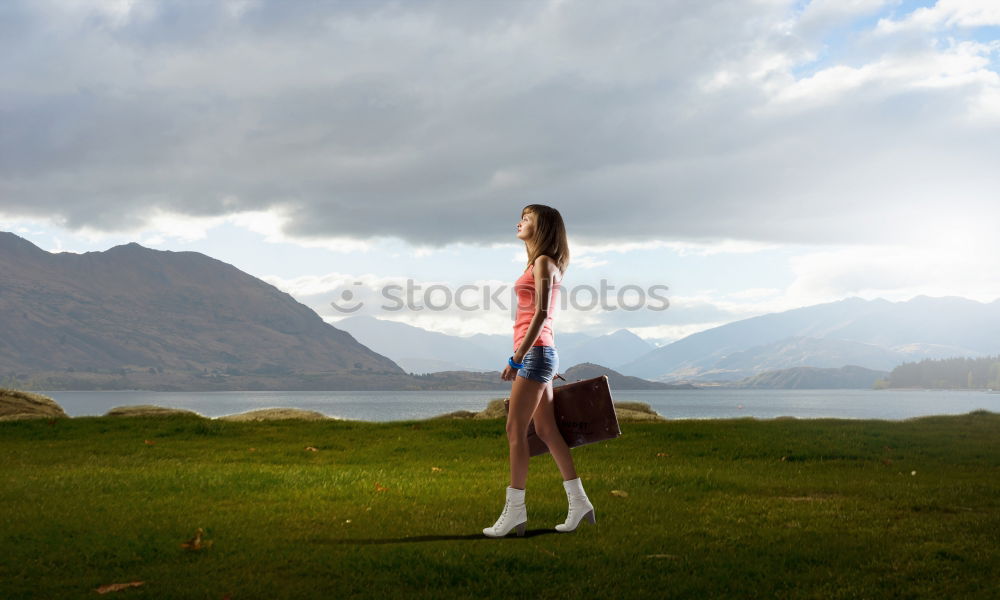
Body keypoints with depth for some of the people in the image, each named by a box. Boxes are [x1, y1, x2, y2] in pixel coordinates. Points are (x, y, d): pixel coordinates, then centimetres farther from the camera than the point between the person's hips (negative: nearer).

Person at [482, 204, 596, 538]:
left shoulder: (543, 263, -9)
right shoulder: (540, 264, 19)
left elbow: (541, 314, -18)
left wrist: (517, 358, -22)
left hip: (535, 351, -10)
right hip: (539, 352, 10)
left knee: (515, 430, -7)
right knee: (546, 430, 10)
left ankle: (515, 511, -3)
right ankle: (579, 503, 15)